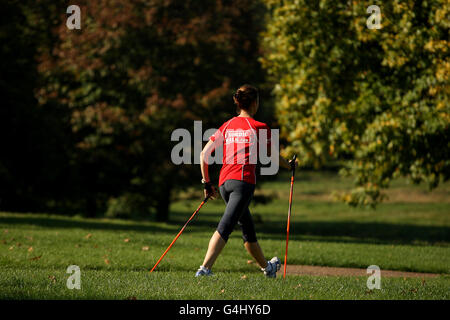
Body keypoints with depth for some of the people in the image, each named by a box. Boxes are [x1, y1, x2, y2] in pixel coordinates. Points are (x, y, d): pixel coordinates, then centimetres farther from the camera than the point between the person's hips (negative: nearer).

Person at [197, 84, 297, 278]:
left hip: (224, 182, 7)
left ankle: (266, 267, 38)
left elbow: (204, 154, 9)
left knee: (247, 228, 20)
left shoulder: (227, 126, 14)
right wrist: (290, 166, 35)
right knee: (224, 227, -16)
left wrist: (206, 182, 17)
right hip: (243, 181, -6)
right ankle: (205, 268, -30)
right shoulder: (259, 128, 1)